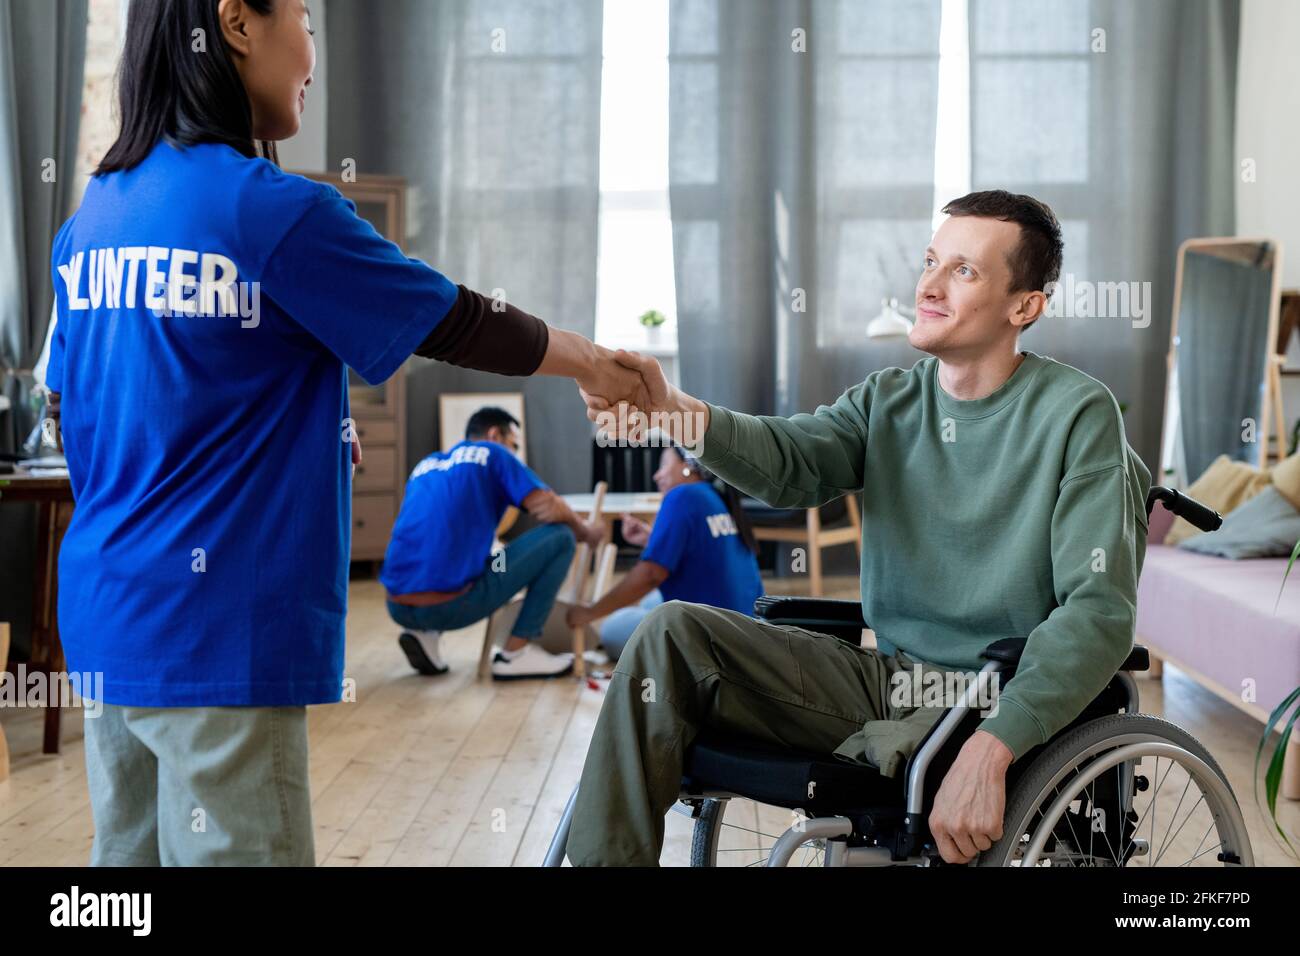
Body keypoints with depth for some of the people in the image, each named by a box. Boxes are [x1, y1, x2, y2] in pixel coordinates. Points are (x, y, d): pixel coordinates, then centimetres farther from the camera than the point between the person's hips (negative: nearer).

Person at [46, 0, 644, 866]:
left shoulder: (91, 219, 8)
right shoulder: (275, 211, -13)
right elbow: (458, 324, -5)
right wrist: (594, 363, 12)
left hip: (105, 615, 8)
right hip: (221, 631, -8)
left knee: (133, 851, 14)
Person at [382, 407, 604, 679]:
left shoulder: (426, 465, 23)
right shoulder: (492, 454, 7)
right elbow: (549, 509, -3)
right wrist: (586, 532, 17)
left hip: (398, 608, 7)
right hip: (452, 604, -7)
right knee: (560, 537, 6)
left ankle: (425, 632, 13)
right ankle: (516, 653, 4)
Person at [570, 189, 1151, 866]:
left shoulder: (1077, 413, -7)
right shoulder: (888, 400, 9)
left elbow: (1099, 610, -17)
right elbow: (790, 460, -11)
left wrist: (989, 750, -30)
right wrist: (673, 412, -33)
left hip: (1002, 700, -5)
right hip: (884, 677, 5)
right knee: (673, 633, -10)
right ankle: (601, 858, -7)